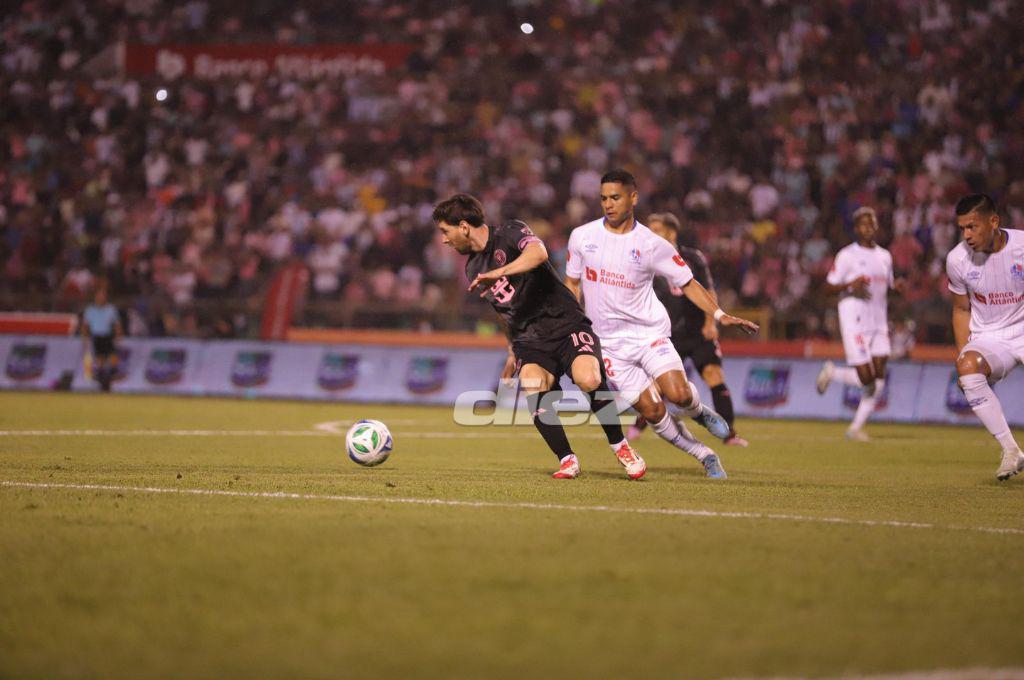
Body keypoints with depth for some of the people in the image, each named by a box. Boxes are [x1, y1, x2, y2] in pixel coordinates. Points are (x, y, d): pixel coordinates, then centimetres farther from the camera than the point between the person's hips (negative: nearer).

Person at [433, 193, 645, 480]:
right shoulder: (473, 270, 16)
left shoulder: (510, 232, -7)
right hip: (530, 340, 6)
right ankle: (567, 461, -12)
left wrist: (499, 273, -42)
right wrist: (513, 352, 36)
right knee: (533, 391, -25)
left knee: (589, 380, -30)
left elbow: (538, 253, -31)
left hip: (566, 324, -6)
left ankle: (621, 448, -9)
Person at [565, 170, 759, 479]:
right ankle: (705, 456, 13)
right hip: (610, 342, 1)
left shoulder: (652, 245, -5)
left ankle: (700, 412, 15)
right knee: (652, 412, -7)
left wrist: (720, 315, -9)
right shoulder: (582, 237, 1)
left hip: (649, 333, -1)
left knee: (678, 394, -22)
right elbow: (573, 283, 14)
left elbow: (687, 282, 2)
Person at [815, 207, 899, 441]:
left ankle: (856, 427, 6)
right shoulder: (847, 255, -4)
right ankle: (831, 372, 18)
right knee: (865, 377, -12)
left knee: (878, 380, -4)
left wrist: (896, 286, 2)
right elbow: (829, 288, -4)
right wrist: (850, 285, -22)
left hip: (878, 323, 6)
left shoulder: (885, 256, 15)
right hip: (855, 322, -6)